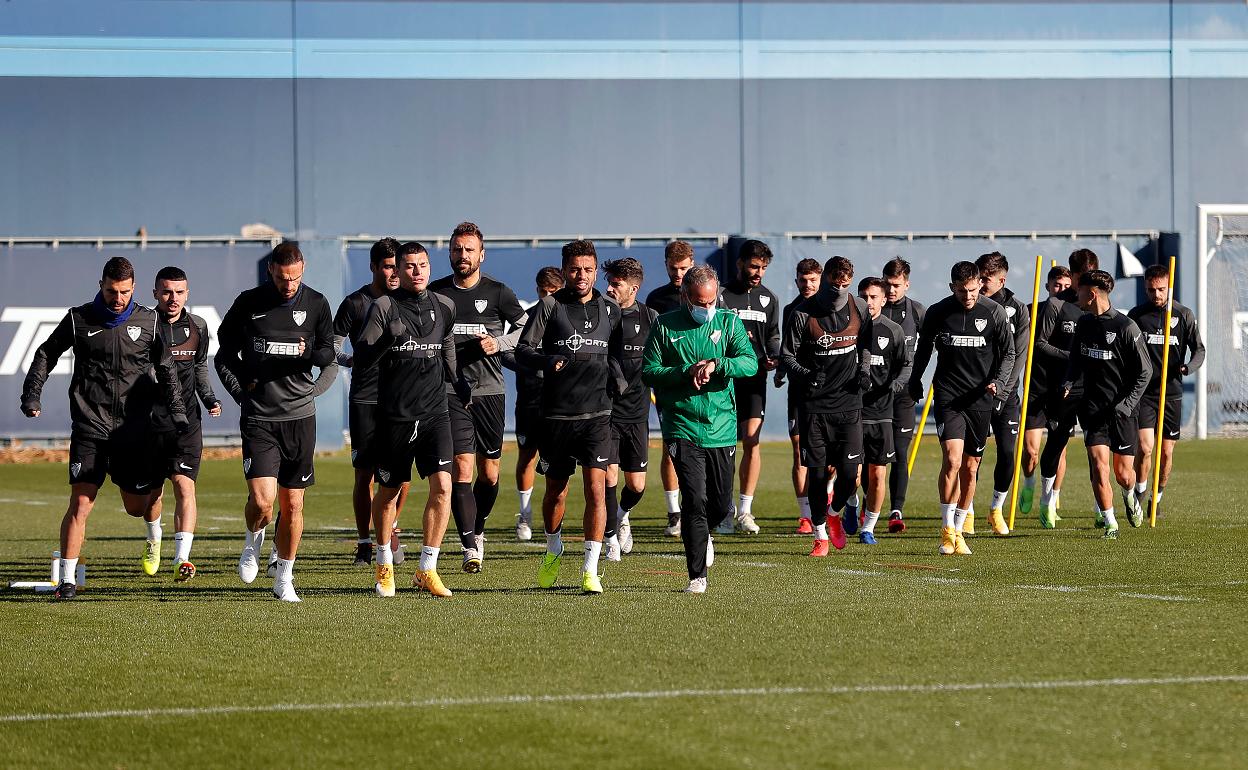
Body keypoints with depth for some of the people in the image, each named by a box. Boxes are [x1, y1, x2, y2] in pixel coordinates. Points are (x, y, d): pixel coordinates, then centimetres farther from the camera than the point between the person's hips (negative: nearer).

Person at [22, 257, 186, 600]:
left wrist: (177, 411, 7)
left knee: (136, 505, 10)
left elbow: (166, 369, 14)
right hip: (89, 426, -1)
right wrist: (32, 395, 1)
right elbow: (46, 355, 11)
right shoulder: (79, 319, 0)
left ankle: (154, 533, 47)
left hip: (133, 427, 1)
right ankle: (67, 580, -7)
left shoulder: (148, 322, 4)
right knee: (81, 503, -12)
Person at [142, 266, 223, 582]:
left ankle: (182, 558, -21)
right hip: (149, 418, -1)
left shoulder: (197, 327, 6)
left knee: (184, 485, -14)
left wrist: (209, 398, 6)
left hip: (187, 421, 1)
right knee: (152, 491, 9)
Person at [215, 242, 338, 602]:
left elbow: (330, 359, 8)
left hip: (301, 417, 2)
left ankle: (284, 578, 19)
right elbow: (224, 356, 10)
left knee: (293, 504, 5)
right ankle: (254, 539, 19)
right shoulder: (248, 304, 0)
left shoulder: (316, 305, 3)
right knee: (262, 500, -15)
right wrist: (241, 391, -2)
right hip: (259, 418, -2)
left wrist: (313, 391, -11)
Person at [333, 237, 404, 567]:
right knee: (364, 474, -1)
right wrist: (352, 360, -14)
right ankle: (364, 543, 10)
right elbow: (331, 347, 1)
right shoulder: (355, 303, 1)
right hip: (364, 399, -2)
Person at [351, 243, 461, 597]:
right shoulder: (383, 307, -4)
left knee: (442, 486, -13)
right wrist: (388, 339, -26)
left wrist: (457, 382, 24)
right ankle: (384, 565, 30)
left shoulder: (444, 307, 8)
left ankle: (427, 570, -7)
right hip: (394, 416, -2)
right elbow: (362, 356, -10)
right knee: (389, 492, 9)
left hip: (435, 412, 2)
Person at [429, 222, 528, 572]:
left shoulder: (497, 292, 4)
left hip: (490, 391, 1)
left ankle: (477, 528, 32)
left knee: (490, 474, 6)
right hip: (451, 392, -1)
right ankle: (470, 547, -13)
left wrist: (499, 343, -9)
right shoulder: (435, 293, 6)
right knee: (462, 467, -12)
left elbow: (526, 329, 7)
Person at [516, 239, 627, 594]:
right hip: (556, 414, -1)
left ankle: (590, 570, -8)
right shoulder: (550, 306, 0)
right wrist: (549, 360, -20)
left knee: (596, 488, -11)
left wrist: (618, 377, 1)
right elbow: (522, 350, -1)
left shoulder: (610, 310, 8)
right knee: (556, 491, 10)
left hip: (596, 414, 1)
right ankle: (553, 550, 38)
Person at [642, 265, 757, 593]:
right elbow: (648, 372, 0)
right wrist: (688, 372, -13)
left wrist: (716, 365, -23)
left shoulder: (729, 323, 5)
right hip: (683, 428, -2)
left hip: (722, 428, 2)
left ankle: (701, 534, 43)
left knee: (722, 504, 8)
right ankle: (697, 576, -5)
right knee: (695, 500, -11)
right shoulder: (665, 326, 2)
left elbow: (750, 363, -6)